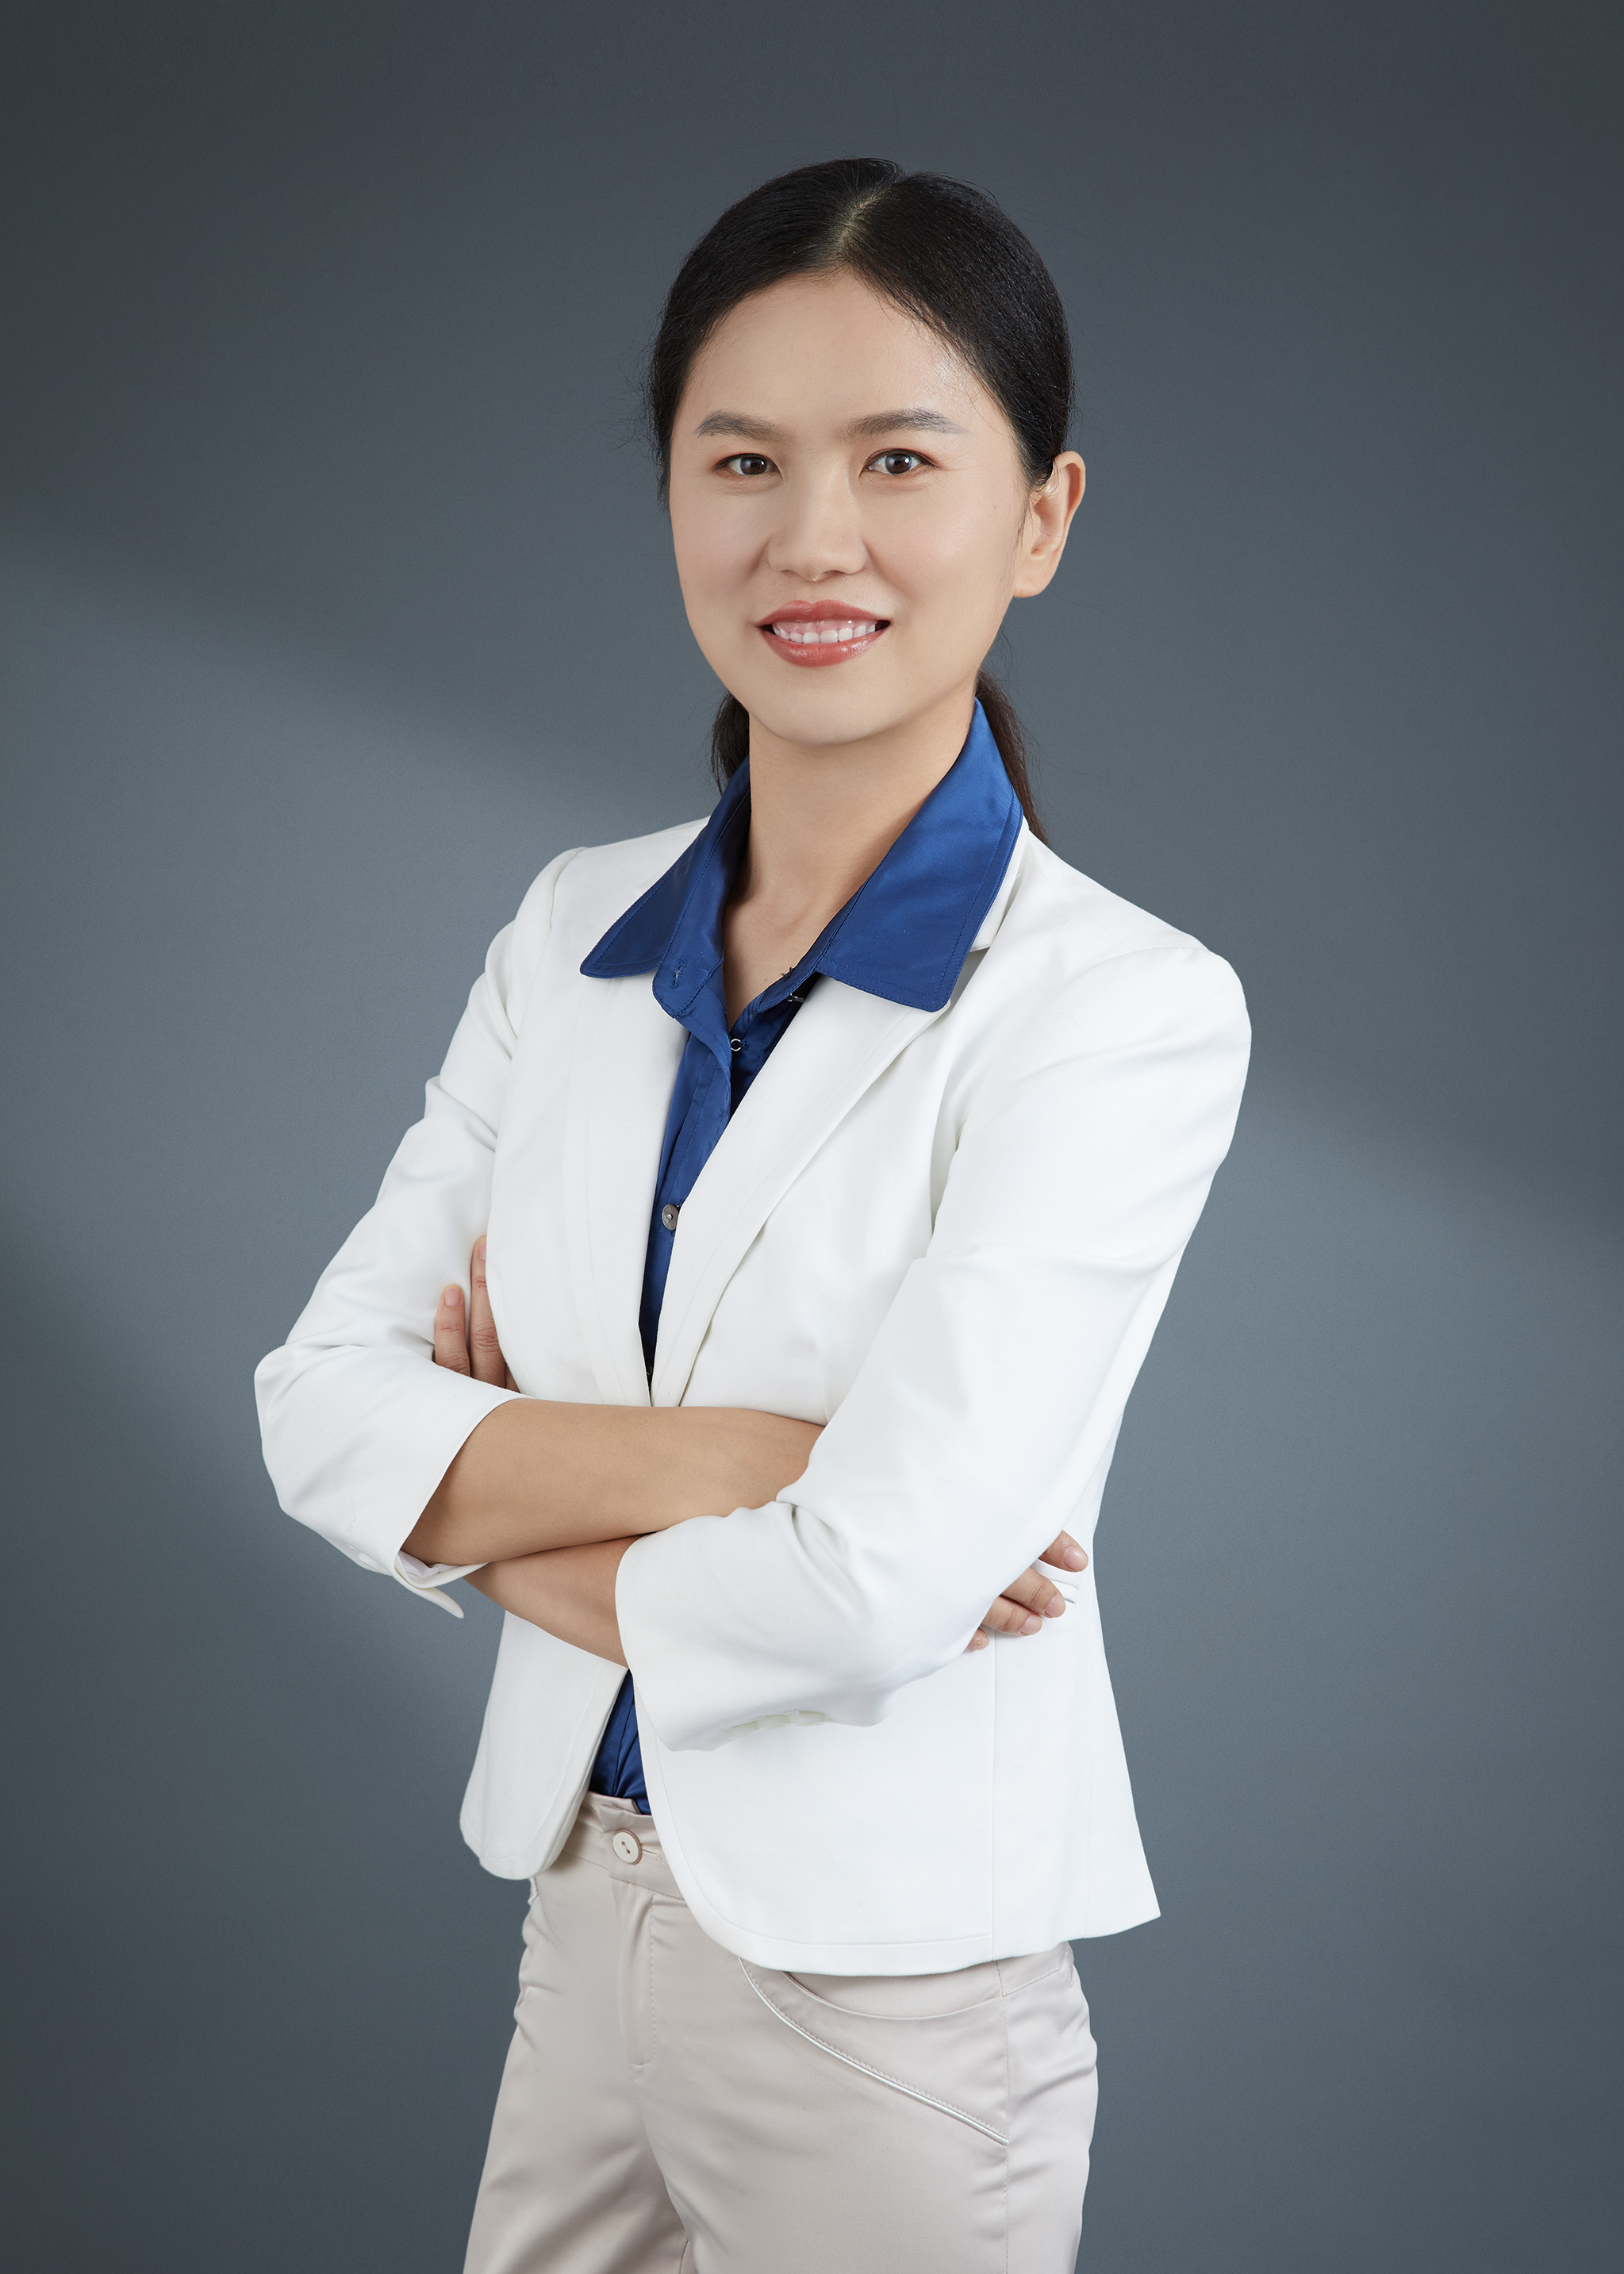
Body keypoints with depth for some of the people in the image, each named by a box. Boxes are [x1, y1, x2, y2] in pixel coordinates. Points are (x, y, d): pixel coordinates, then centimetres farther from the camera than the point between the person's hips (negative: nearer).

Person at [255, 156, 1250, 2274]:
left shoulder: (1123, 1007, -17)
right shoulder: (576, 934, 1)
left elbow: (880, 1577, -24)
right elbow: (324, 1405, -6)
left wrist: (503, 1492, -8)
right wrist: (740, 1461, -19)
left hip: (890, 1998, -5)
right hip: (586, 1912, 5)